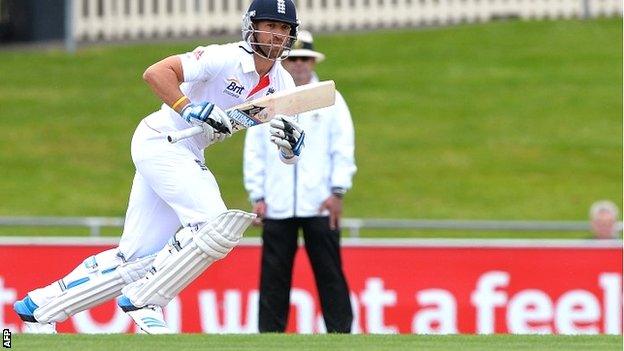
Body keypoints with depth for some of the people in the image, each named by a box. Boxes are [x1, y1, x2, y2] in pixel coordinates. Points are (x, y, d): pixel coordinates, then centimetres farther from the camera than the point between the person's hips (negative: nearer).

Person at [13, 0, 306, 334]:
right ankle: (142, 301, -11)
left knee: (134, 260, 6)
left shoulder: (281, 84, 3)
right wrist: (189, 109, -34)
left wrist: (291, 139, -23)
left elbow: (290, 154, -1)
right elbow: (155, 73, -24)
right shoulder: (225, 58, -18)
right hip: (159, 141, -8)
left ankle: (40, 306, 17)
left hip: (188, 157, 8)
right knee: (216, 224, -24)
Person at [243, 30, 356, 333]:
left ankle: (340, 333, -3)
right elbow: (254, 151, 11)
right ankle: (269, 333, 1)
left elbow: (343, 148, 5)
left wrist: (337, 192, -4)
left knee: (330, 274, -4)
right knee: (273, 275, -1)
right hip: (277, 205, 1)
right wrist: (257, 196, 3)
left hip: (319, 205, -1)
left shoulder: (330, 100, 9)